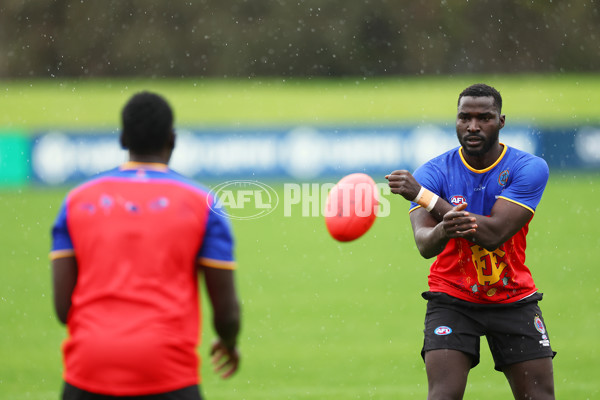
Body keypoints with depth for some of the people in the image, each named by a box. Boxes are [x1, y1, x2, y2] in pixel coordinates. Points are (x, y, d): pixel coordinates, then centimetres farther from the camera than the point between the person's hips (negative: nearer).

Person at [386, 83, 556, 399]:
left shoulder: (529, 169, -11)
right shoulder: (433, 172, -9)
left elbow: (494, 234, -25)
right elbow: (424, 245, -22)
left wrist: (424, 196, -31)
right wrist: (442, 231, -48)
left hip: (514, 300, 1)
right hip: (451, 299, -1)